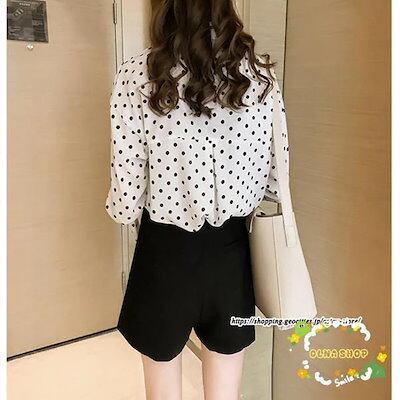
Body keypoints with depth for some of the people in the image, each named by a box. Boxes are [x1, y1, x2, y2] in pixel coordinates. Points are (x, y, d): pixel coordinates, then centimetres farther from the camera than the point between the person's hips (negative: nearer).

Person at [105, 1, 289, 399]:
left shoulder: (136, 74, -12)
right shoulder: (259, 73, -5)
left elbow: (127, 197, -13)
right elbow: (275, 182, -1)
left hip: (165, 251, -2)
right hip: (231, 251, 3)